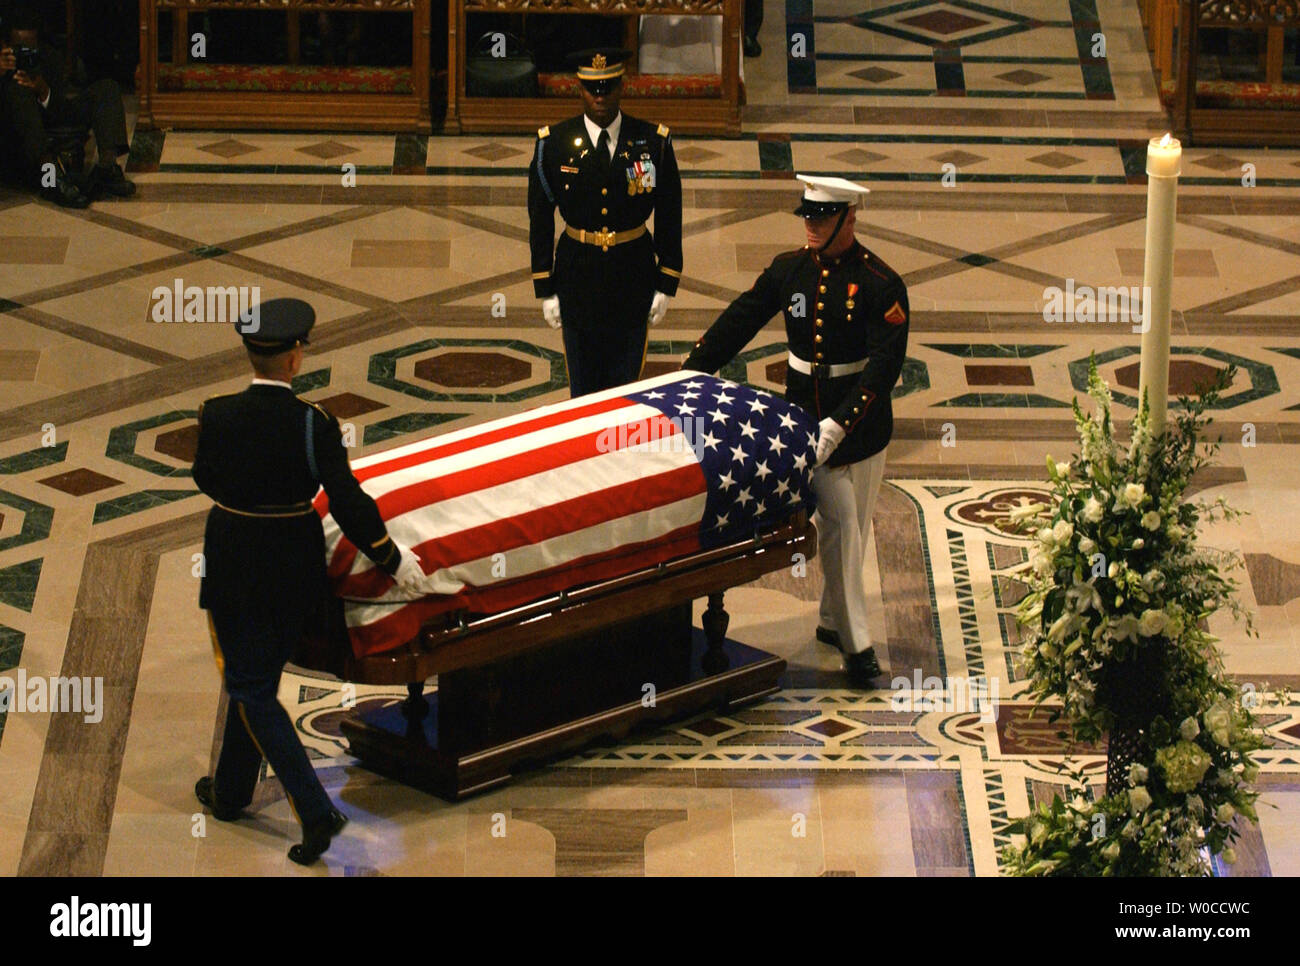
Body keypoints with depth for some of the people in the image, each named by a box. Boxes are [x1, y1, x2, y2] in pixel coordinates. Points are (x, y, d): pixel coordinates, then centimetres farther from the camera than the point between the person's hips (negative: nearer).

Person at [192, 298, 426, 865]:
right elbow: (346, 499, -16)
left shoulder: (217, 417, -15)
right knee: (257, 679, 21)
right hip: (294, 572, 2)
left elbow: (206, 479, 2)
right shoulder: (313, 423, -17)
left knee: (249, 688, 4)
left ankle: (315, 811, -8)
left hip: (234, 572, -2)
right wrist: (392, 558, -5)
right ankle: (230, 792, 36)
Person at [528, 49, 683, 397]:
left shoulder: (653, 142, -4)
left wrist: (666, 286, 0)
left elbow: (670, 218, 2)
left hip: (633, 278, 0)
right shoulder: (554, 143, -5)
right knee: (583, 387, 7)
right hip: (578, 275, 0)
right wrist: (545, 290, -2)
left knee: (626, 383, 5)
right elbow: (540, 221, 0)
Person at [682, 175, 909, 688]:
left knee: (852, 527, 11)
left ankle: (833, 620, 28)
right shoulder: (789, 269, -1)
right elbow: (738, 322, 6)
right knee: (839, 526, -4)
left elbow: (885, 366, -19)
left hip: (861, 422, -1)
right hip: (804, 415, 1)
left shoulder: (880, 284, -13)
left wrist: (838, 425, -28)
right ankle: (856, 642, -3)